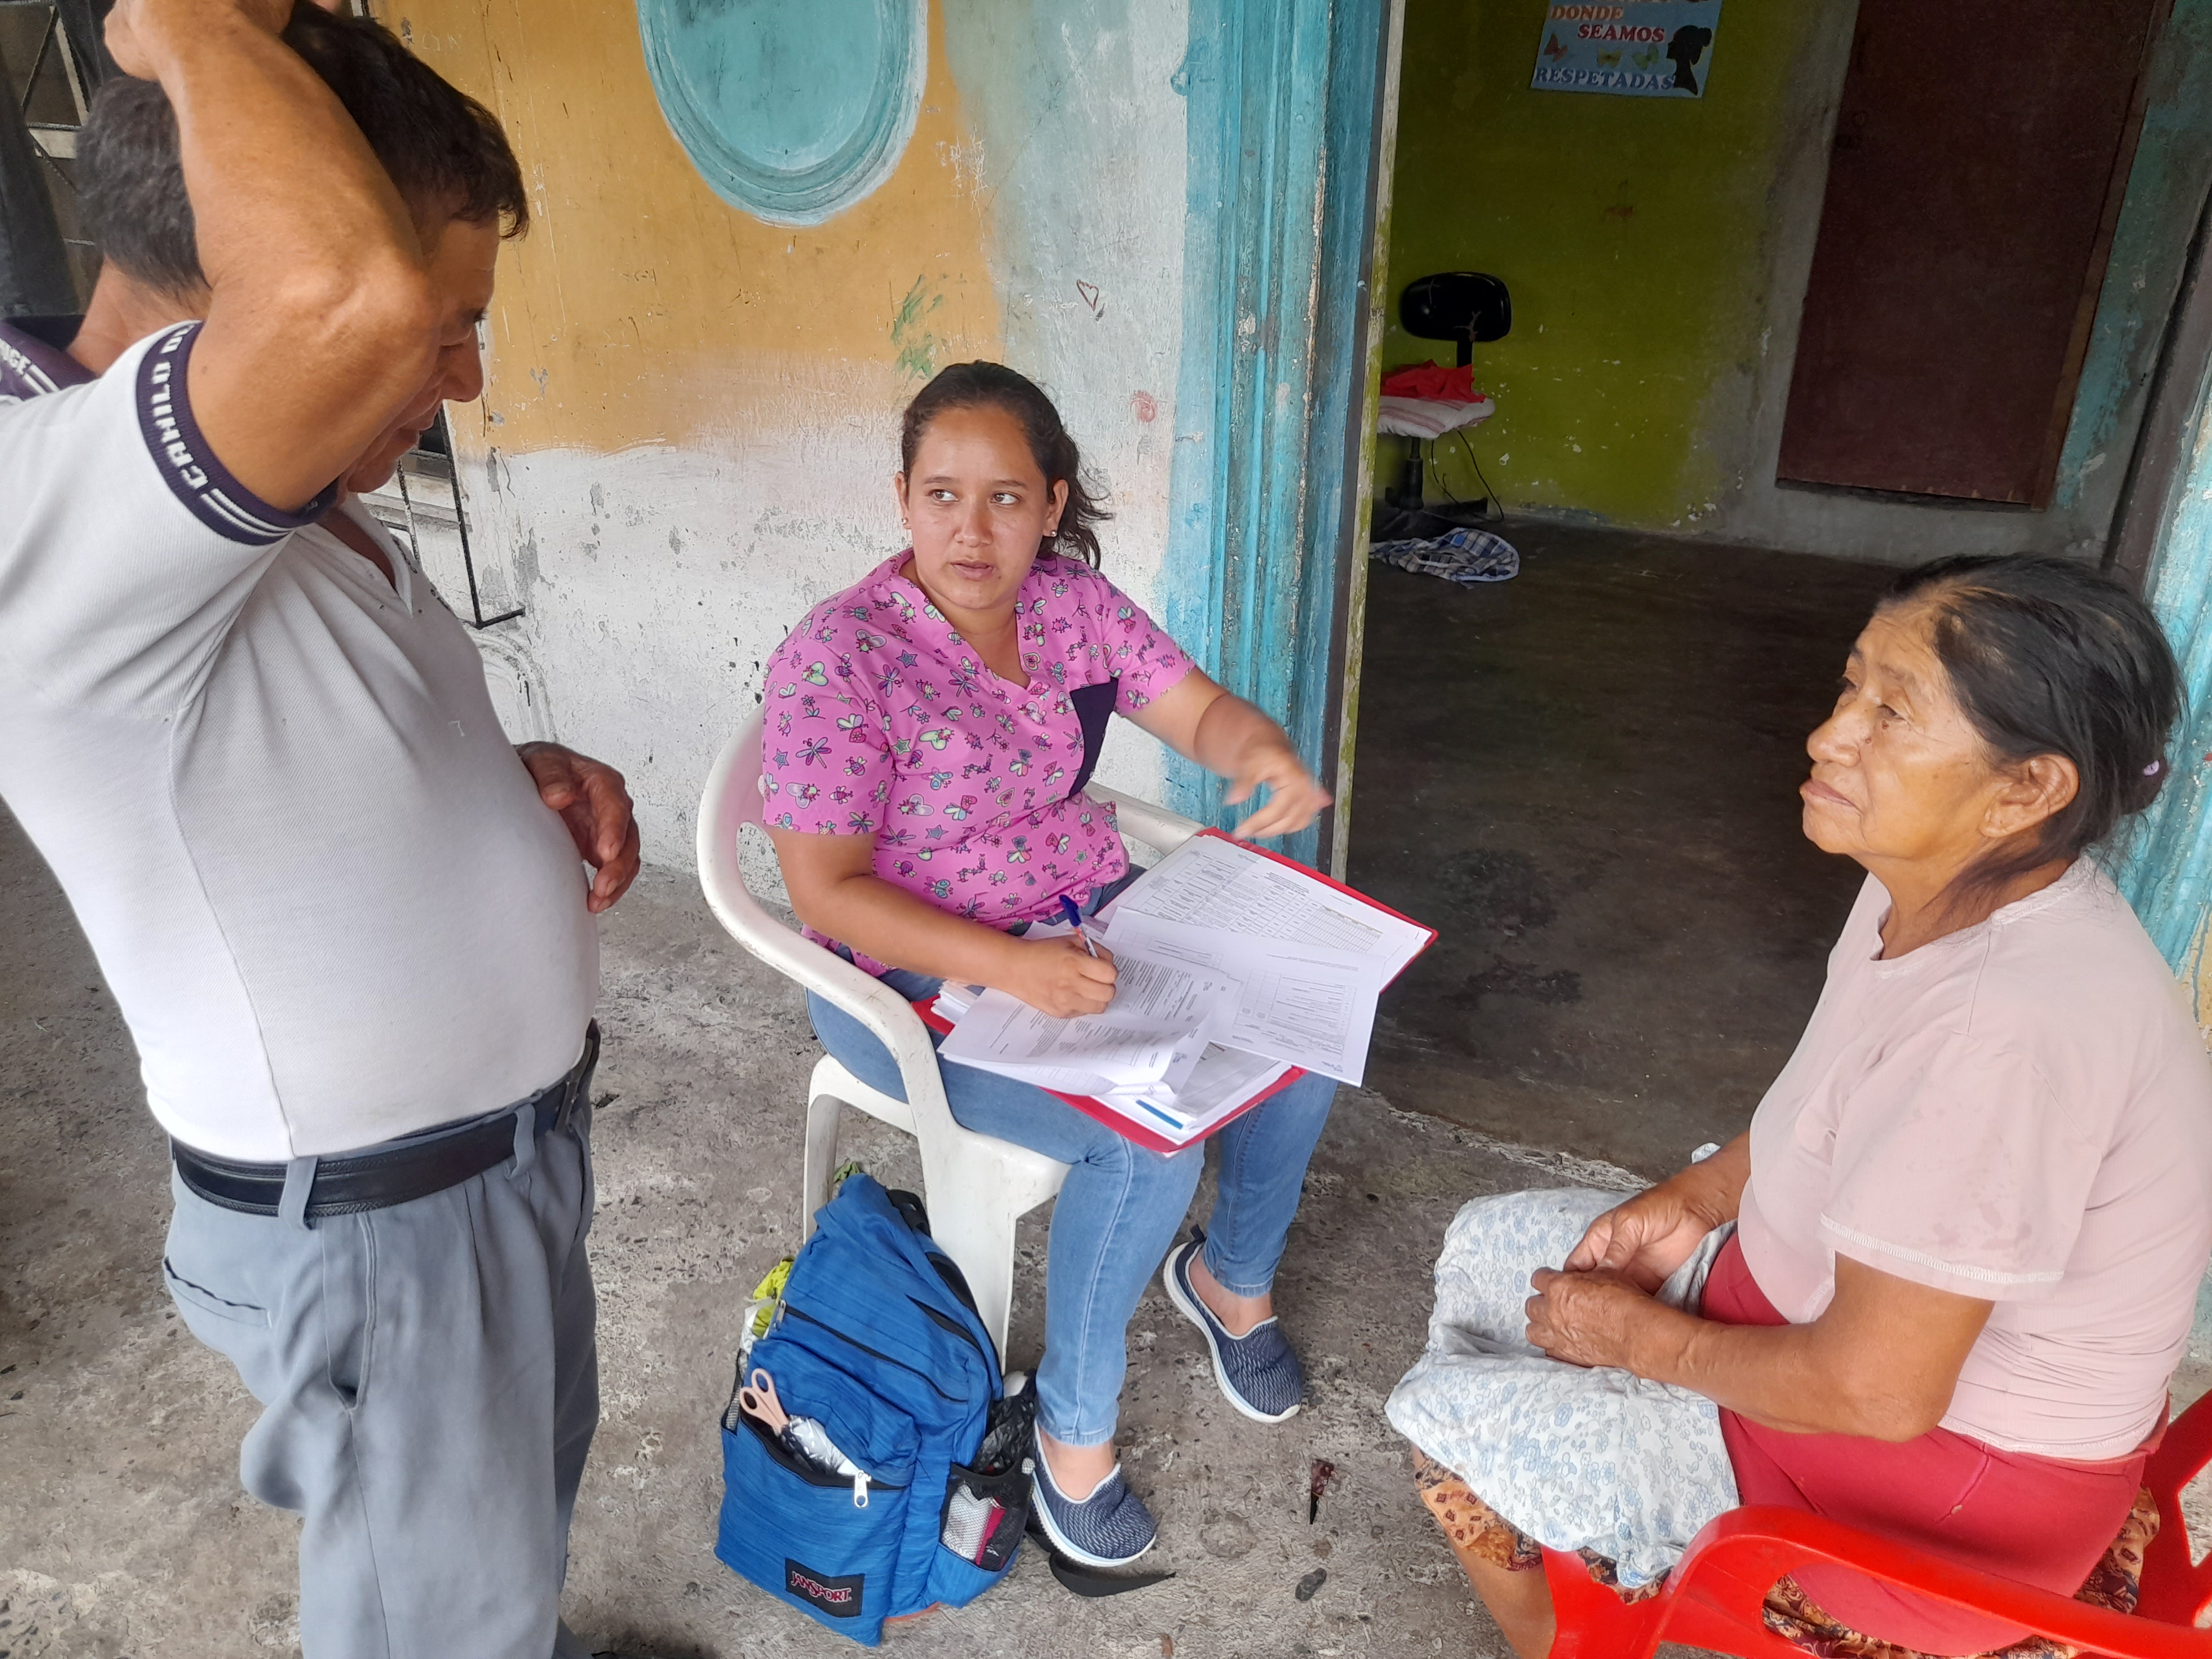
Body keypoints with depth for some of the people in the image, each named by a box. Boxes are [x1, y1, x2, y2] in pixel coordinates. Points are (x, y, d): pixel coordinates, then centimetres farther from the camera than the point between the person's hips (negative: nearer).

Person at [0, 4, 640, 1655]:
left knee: (530, 1478, 31)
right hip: (380, 1216, -9)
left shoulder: (292, 508, 0)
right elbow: (355, 298, -51)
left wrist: (524, 776, -3)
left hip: (508, 1126, 9)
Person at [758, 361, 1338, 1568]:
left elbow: (1199, 711, 3)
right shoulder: (839, 657, -20)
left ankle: (1229, 1276, 22)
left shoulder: (1073, 599, -2)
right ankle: (1074, 1426, 1)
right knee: (1152, 1143, -25)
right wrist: (1011, 967, -33)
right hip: (917, 982, -6)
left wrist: (1263, 754, -22)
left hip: (1087, 922, 7)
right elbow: (826, 892, -21)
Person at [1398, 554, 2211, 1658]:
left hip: (1945, 1476, -9)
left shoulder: (2013, 1025, -37)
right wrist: (1696, 1198, -1)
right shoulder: (1945, 886, -7)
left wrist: (1637, 1338, -15)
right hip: (1865, 1316, 9)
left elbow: (1876, 1390, -30)